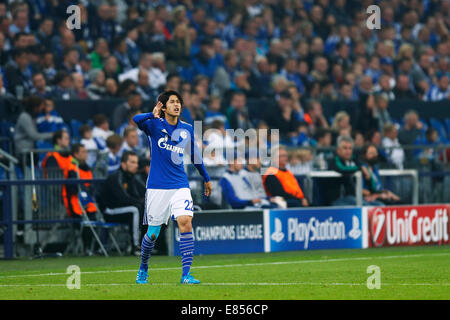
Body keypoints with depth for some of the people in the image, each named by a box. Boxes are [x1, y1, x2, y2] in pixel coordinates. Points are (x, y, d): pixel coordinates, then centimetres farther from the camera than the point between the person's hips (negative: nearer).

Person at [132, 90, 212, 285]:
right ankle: (143, 269, 28)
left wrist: (206, 179, 29)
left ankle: (186, 274, -17)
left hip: (180, 185, 2)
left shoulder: (187, 130, 7)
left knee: (185, 222, -17)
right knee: (153, 233, 2)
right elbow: (136, 120, -25)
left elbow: (195, 155, 22)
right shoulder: (154, 125, -3)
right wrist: (153, 115, -31)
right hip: (157, 187, -2)